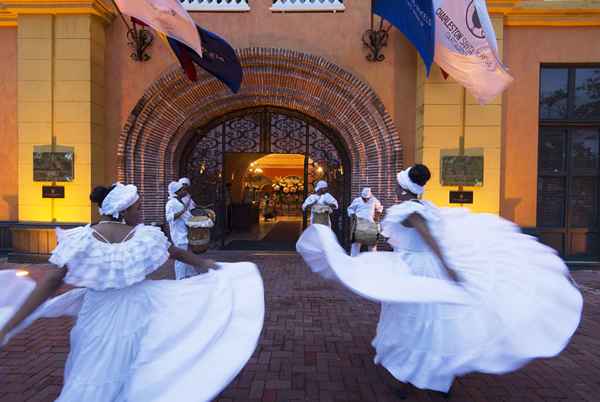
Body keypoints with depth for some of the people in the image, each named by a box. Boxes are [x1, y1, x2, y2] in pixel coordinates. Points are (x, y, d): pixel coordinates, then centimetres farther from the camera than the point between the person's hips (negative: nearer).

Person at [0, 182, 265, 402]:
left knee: (95, 371, 18)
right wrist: (204, 264, 22)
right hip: (137, 308, 1)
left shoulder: (81, 239, -15)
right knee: (131, 368, 22)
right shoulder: (145, 236, -12)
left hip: (99, 315, 0)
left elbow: (50, 284, -19)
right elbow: (177, 253, 4)